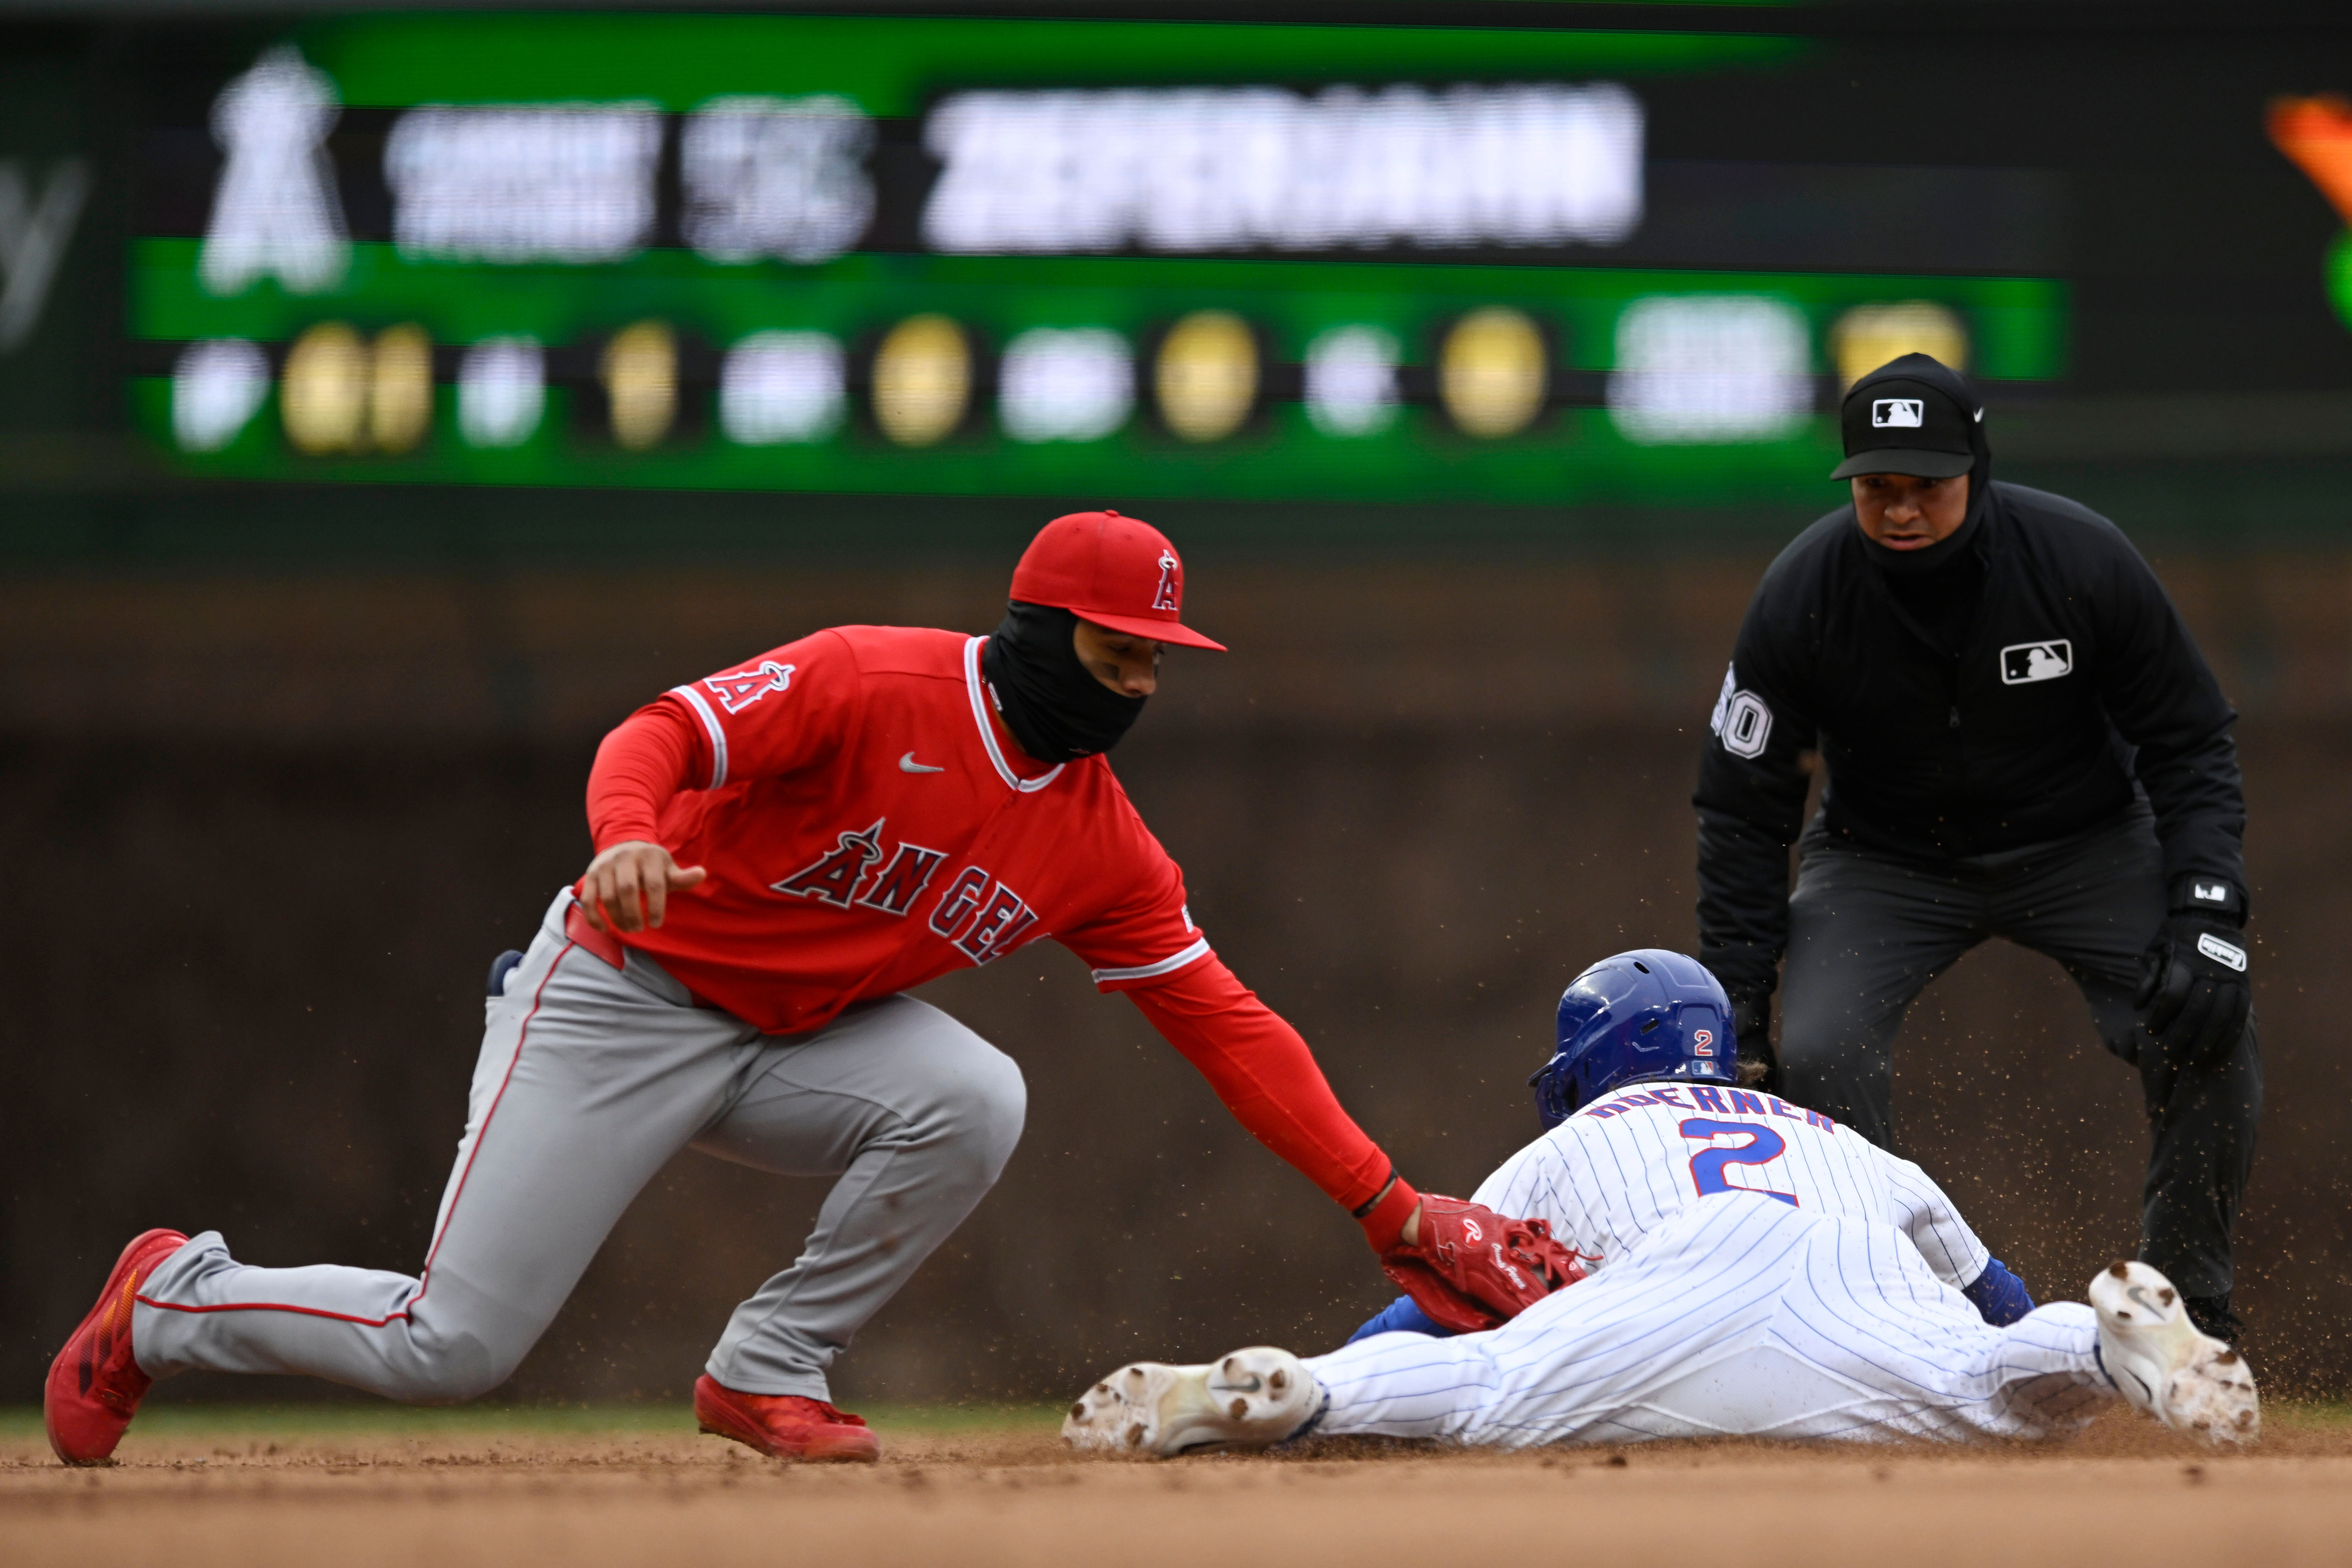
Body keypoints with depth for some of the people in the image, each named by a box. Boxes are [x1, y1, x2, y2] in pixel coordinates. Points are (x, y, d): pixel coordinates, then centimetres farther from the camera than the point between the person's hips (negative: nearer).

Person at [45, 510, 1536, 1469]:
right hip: (620, 994, -6)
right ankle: (176, 1298, 18)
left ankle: (770, 1374, -8)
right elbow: (667, 731, -27)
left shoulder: (1103, 845, -3)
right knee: (452, 1349, -11)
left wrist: (1387, 1202, -9)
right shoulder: (875, 684, -20)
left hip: (797, 1035, 6)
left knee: (975, 1100, -25)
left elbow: (1229, 1026, -3)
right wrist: (629, 834, -51)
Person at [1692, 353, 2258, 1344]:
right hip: (1886, 862, 0)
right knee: (1818, 1053, -24)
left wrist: (2207, 916, -24)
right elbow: (1743, 806, -10)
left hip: (2084, 847, 0)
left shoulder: (2083, 561, -23)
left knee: (2208, 1030, -20)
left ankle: (2187, 1306, -2)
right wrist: (1736, 1002, -14)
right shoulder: (1801, 596, -22)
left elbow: (2189, 743, -12)